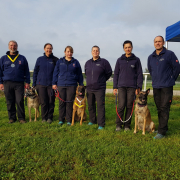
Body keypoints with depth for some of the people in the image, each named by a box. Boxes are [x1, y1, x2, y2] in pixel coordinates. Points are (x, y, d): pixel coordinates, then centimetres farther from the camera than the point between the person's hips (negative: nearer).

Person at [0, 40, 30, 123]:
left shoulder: (22, 58, 11)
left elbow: (26, 71, 10)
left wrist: (27, 82, 4)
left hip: (19, 83, -1)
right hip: (7, 83, 1)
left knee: (20, 101, -6)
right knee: (10, 102, 5)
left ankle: (21, 118, 5)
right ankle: (12, 118, 16)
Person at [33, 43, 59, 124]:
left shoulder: (55, 60, 4)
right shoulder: (40, 59, 8)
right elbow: (35, 71, 11)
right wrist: (34, 84, 6)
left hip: (51, 84, -1)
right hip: (41, 84, 1)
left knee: (51, 102, 1)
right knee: (43, 102, 2)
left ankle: (50, 117, 15)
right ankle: (44, 118, 15)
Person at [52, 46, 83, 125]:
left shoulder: (75, 62, 7)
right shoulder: (60, 61, 8)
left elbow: (79, 74, 10)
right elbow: (55, 73, 10)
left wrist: (81, 85, 7)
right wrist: (54, 83, 4)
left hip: (72, 85, -1)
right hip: (61, 85, 1)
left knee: (69, 103, 2)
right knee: (62, 102, 5)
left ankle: (69, 120, 12)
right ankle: (61, 119, 17)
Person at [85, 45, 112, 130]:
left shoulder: (104, 62, -3)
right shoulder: (88, 63, 11)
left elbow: (109, 73, 3)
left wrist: (102, 80, 7)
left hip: (100, 88, -5)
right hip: (89, 88, 5)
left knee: (100, 106, -6)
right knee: (90, 106, 13)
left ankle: (101, 124, 0)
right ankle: (92, 120, 29)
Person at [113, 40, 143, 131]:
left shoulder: (136, 60, 7)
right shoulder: (119, 60, 9)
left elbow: (139, 74, 6)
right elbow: (116, 74, 10)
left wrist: (139, 87, -2)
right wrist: (115, 87, 4)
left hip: (132, 87, 0)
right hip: (121, 86, 0)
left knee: (129, 106, 3)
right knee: (121, 105, -7)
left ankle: (127, 125, 14)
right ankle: (118, 125, 5)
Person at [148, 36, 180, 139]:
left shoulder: (169, 54, -6)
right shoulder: (151, 57, 11)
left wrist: (171, 79, 3)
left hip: (167, 87, -6)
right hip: (156, 87, 6)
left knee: (164, 109, -8)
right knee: (159, 109, 12)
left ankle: (162, 132, -6)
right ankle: (164, 127, 25)